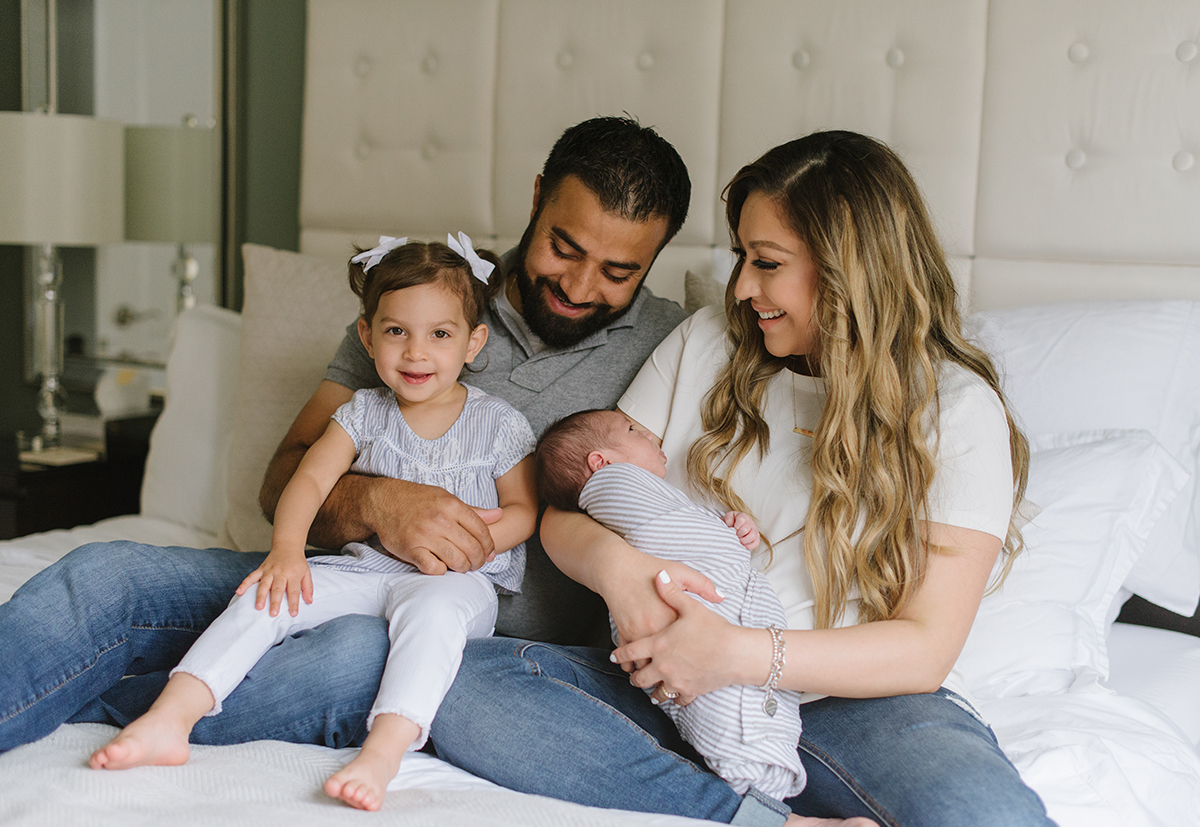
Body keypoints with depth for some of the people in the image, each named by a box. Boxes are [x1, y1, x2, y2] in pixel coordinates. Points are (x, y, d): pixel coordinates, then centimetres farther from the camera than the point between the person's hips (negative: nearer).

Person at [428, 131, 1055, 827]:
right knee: (461, 686, -23)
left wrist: (742, 654, -22)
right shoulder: (708, 344, 9)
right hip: (682, 688, 5)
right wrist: (613, 563, -18)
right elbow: (565, 513, 7)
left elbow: (926, 646, -8)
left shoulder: (959, 410, -2)